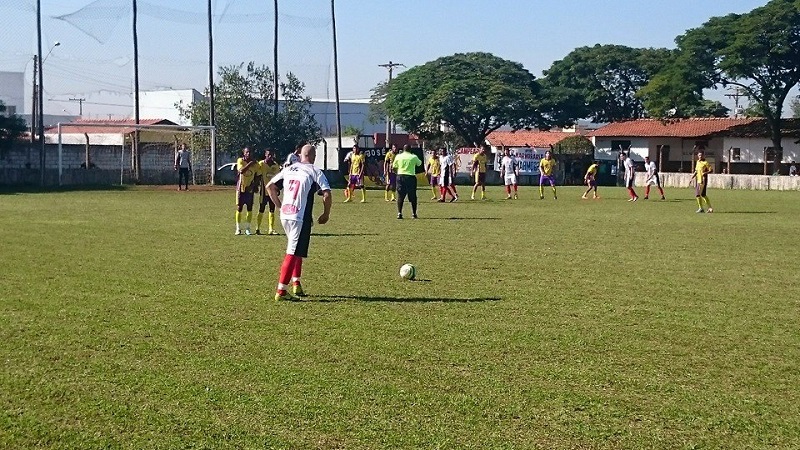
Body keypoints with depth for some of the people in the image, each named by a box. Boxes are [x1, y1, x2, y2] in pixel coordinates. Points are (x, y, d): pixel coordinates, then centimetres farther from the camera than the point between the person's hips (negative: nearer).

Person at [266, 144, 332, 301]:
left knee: (296, 248, 23)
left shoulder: (288, 169, 12)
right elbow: (327, 195, -14)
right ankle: (281, 291, -8)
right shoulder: (315, 172, -5)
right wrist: (326, 214, 0)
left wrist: (280, 206, 20)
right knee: (293, 253, -5)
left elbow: (269, 186, 15)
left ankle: (296, 283, 24)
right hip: (301, 218, -6)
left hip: (285, 216, 6)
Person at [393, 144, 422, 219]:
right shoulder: (413, 157, -1)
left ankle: (399, 213, -5)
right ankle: (414, 213, 12)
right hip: (411, 177, -1)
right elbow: (419, 163, 17)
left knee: (400, 196, 4)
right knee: (413, 197, 8)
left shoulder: (398, 156, 2)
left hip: (401, 176, 1)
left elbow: (394, 167, 8)